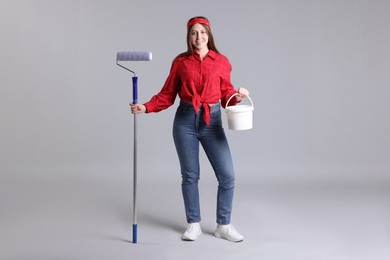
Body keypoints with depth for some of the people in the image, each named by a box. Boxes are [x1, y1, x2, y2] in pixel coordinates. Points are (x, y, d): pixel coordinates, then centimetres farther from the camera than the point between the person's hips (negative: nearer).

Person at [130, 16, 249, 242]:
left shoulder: (222, 62, 3)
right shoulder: (180, 62, 3)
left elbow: (226, 94, 6)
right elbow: (167, 95, 5)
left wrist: (237, 97, -15)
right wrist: (145, 107, -8)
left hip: (212, 121, 0)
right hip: (185, 121, 0)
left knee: (227, 175, -4)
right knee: (190, 175, 6)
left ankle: (224, 225, 13)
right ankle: (194, 224, 22)